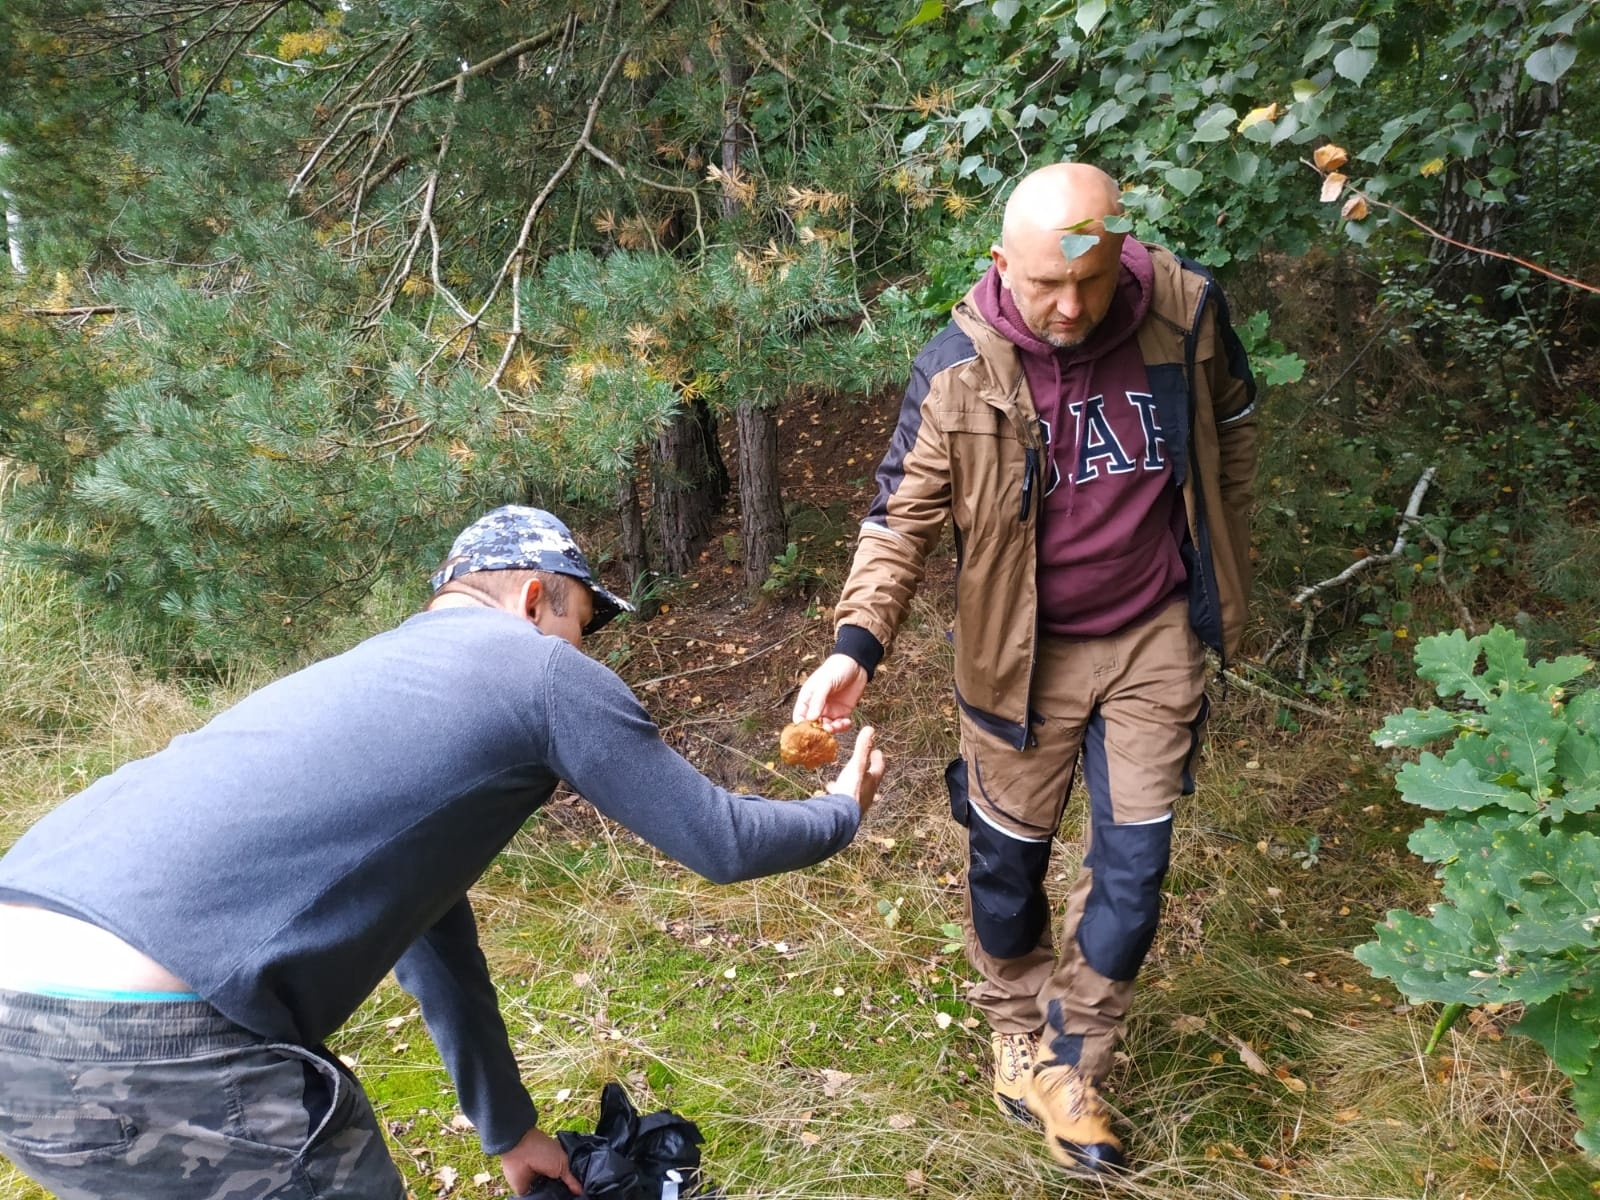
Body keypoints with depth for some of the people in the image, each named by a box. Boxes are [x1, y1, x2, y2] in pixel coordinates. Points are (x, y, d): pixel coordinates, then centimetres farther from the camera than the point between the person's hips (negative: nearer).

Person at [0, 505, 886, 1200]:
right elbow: (721, 843, 9)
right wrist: (841, 811, 31)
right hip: (146, 1037, -9)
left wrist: (508, 1129, 44)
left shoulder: (378, 673, 28)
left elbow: (429, 924, 35)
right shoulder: (543, 670, 3)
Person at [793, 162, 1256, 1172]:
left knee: (1134, 861, 6)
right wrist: (856, 645, -30)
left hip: (1153, 637, 2)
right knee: (1010, 856, 12)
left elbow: (1229, 430, 6)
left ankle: (1067, 1068, 27)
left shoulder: (1186, 311, -13)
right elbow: (903, 519, -15)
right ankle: (1016, 1038, 40)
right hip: (1024, 652, -1)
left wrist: (1228, 571, 13)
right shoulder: (959, 370, -19)